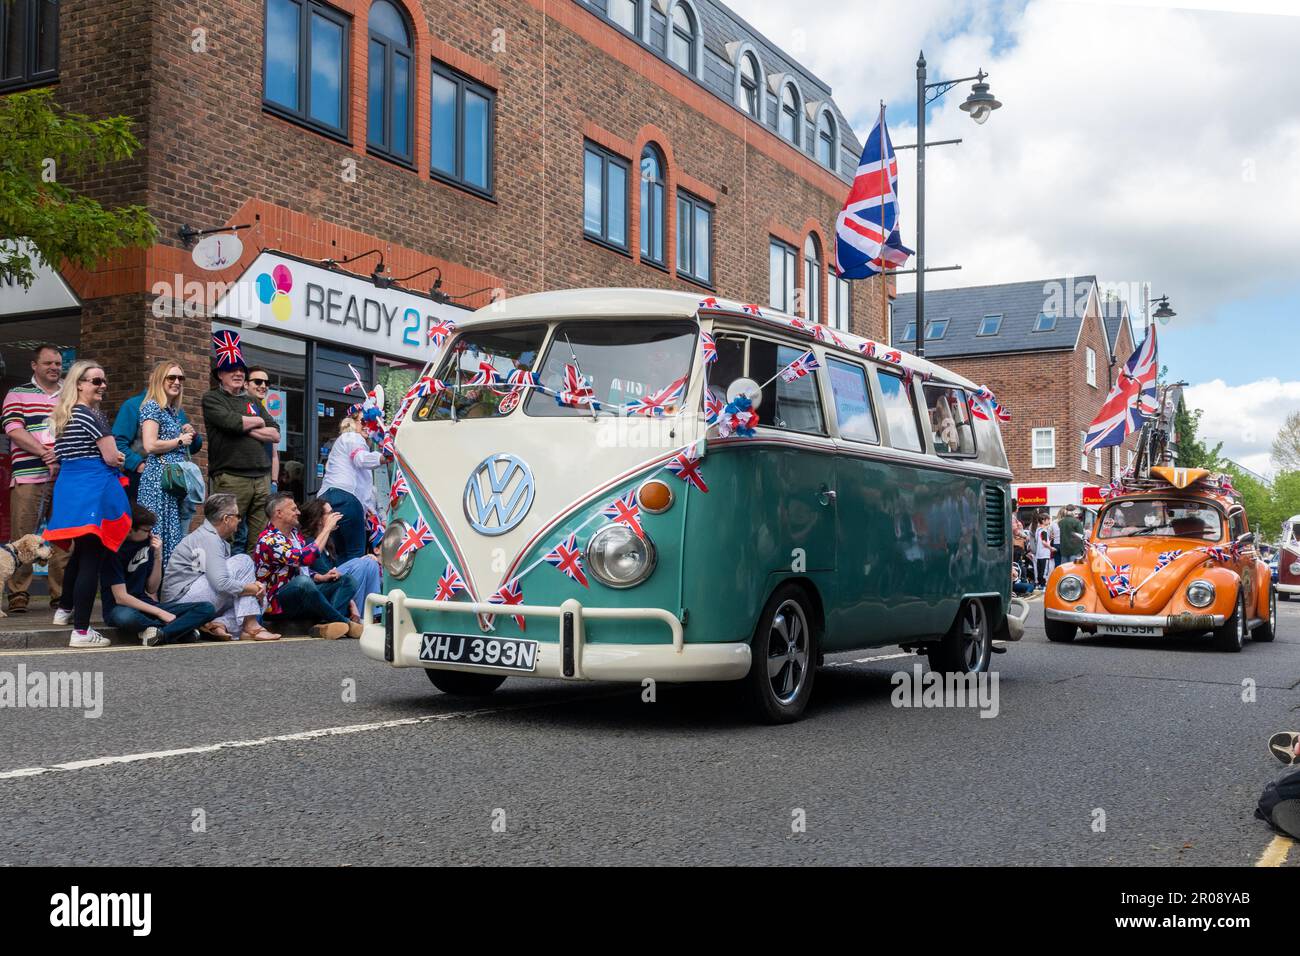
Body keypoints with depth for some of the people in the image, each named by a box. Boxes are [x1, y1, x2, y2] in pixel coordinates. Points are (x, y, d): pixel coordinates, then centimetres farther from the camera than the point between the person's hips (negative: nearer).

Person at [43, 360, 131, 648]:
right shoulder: (91, 416, -11)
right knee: (92, 558, -8)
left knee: (80, 551, 25)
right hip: (93, 490, -9)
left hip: (68, 488, 9)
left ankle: (65, 610, 39)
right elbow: (111, 457, -14)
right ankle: (81, 631, -9)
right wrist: (121, 459, 9)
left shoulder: (63, 416, 16)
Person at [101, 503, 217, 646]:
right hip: (119, 608, -6)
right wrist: (160, 612, -19)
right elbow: (121, 597, -17)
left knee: (207, 609, -14)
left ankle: (160, 634, -31)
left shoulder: (148, 542, 4)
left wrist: (158, 557, -6)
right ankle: (182, 630, -24)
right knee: (125, 617, -46)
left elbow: (152, 590, 7)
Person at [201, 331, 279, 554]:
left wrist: (247, 429, -3)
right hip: (230, 476, -6)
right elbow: (232, 421, -14)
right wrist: (258, 422, 4)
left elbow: (275, 435, 11)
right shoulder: (212, 398, 4)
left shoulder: (253, 402, 22)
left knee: (259, 541, 4)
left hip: (261, 478, 6)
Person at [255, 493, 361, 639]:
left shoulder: (295, 534, 16)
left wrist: (322, 577, 3)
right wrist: (327, 528, -17)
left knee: (348, 581, -3)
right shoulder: (268, 540, -15)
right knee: (302, 582, -39)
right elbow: (306, 558, -28)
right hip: (277, 603, -10)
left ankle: (324, 625, -31)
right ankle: (346, 624, -27)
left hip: (303, 594, 10)